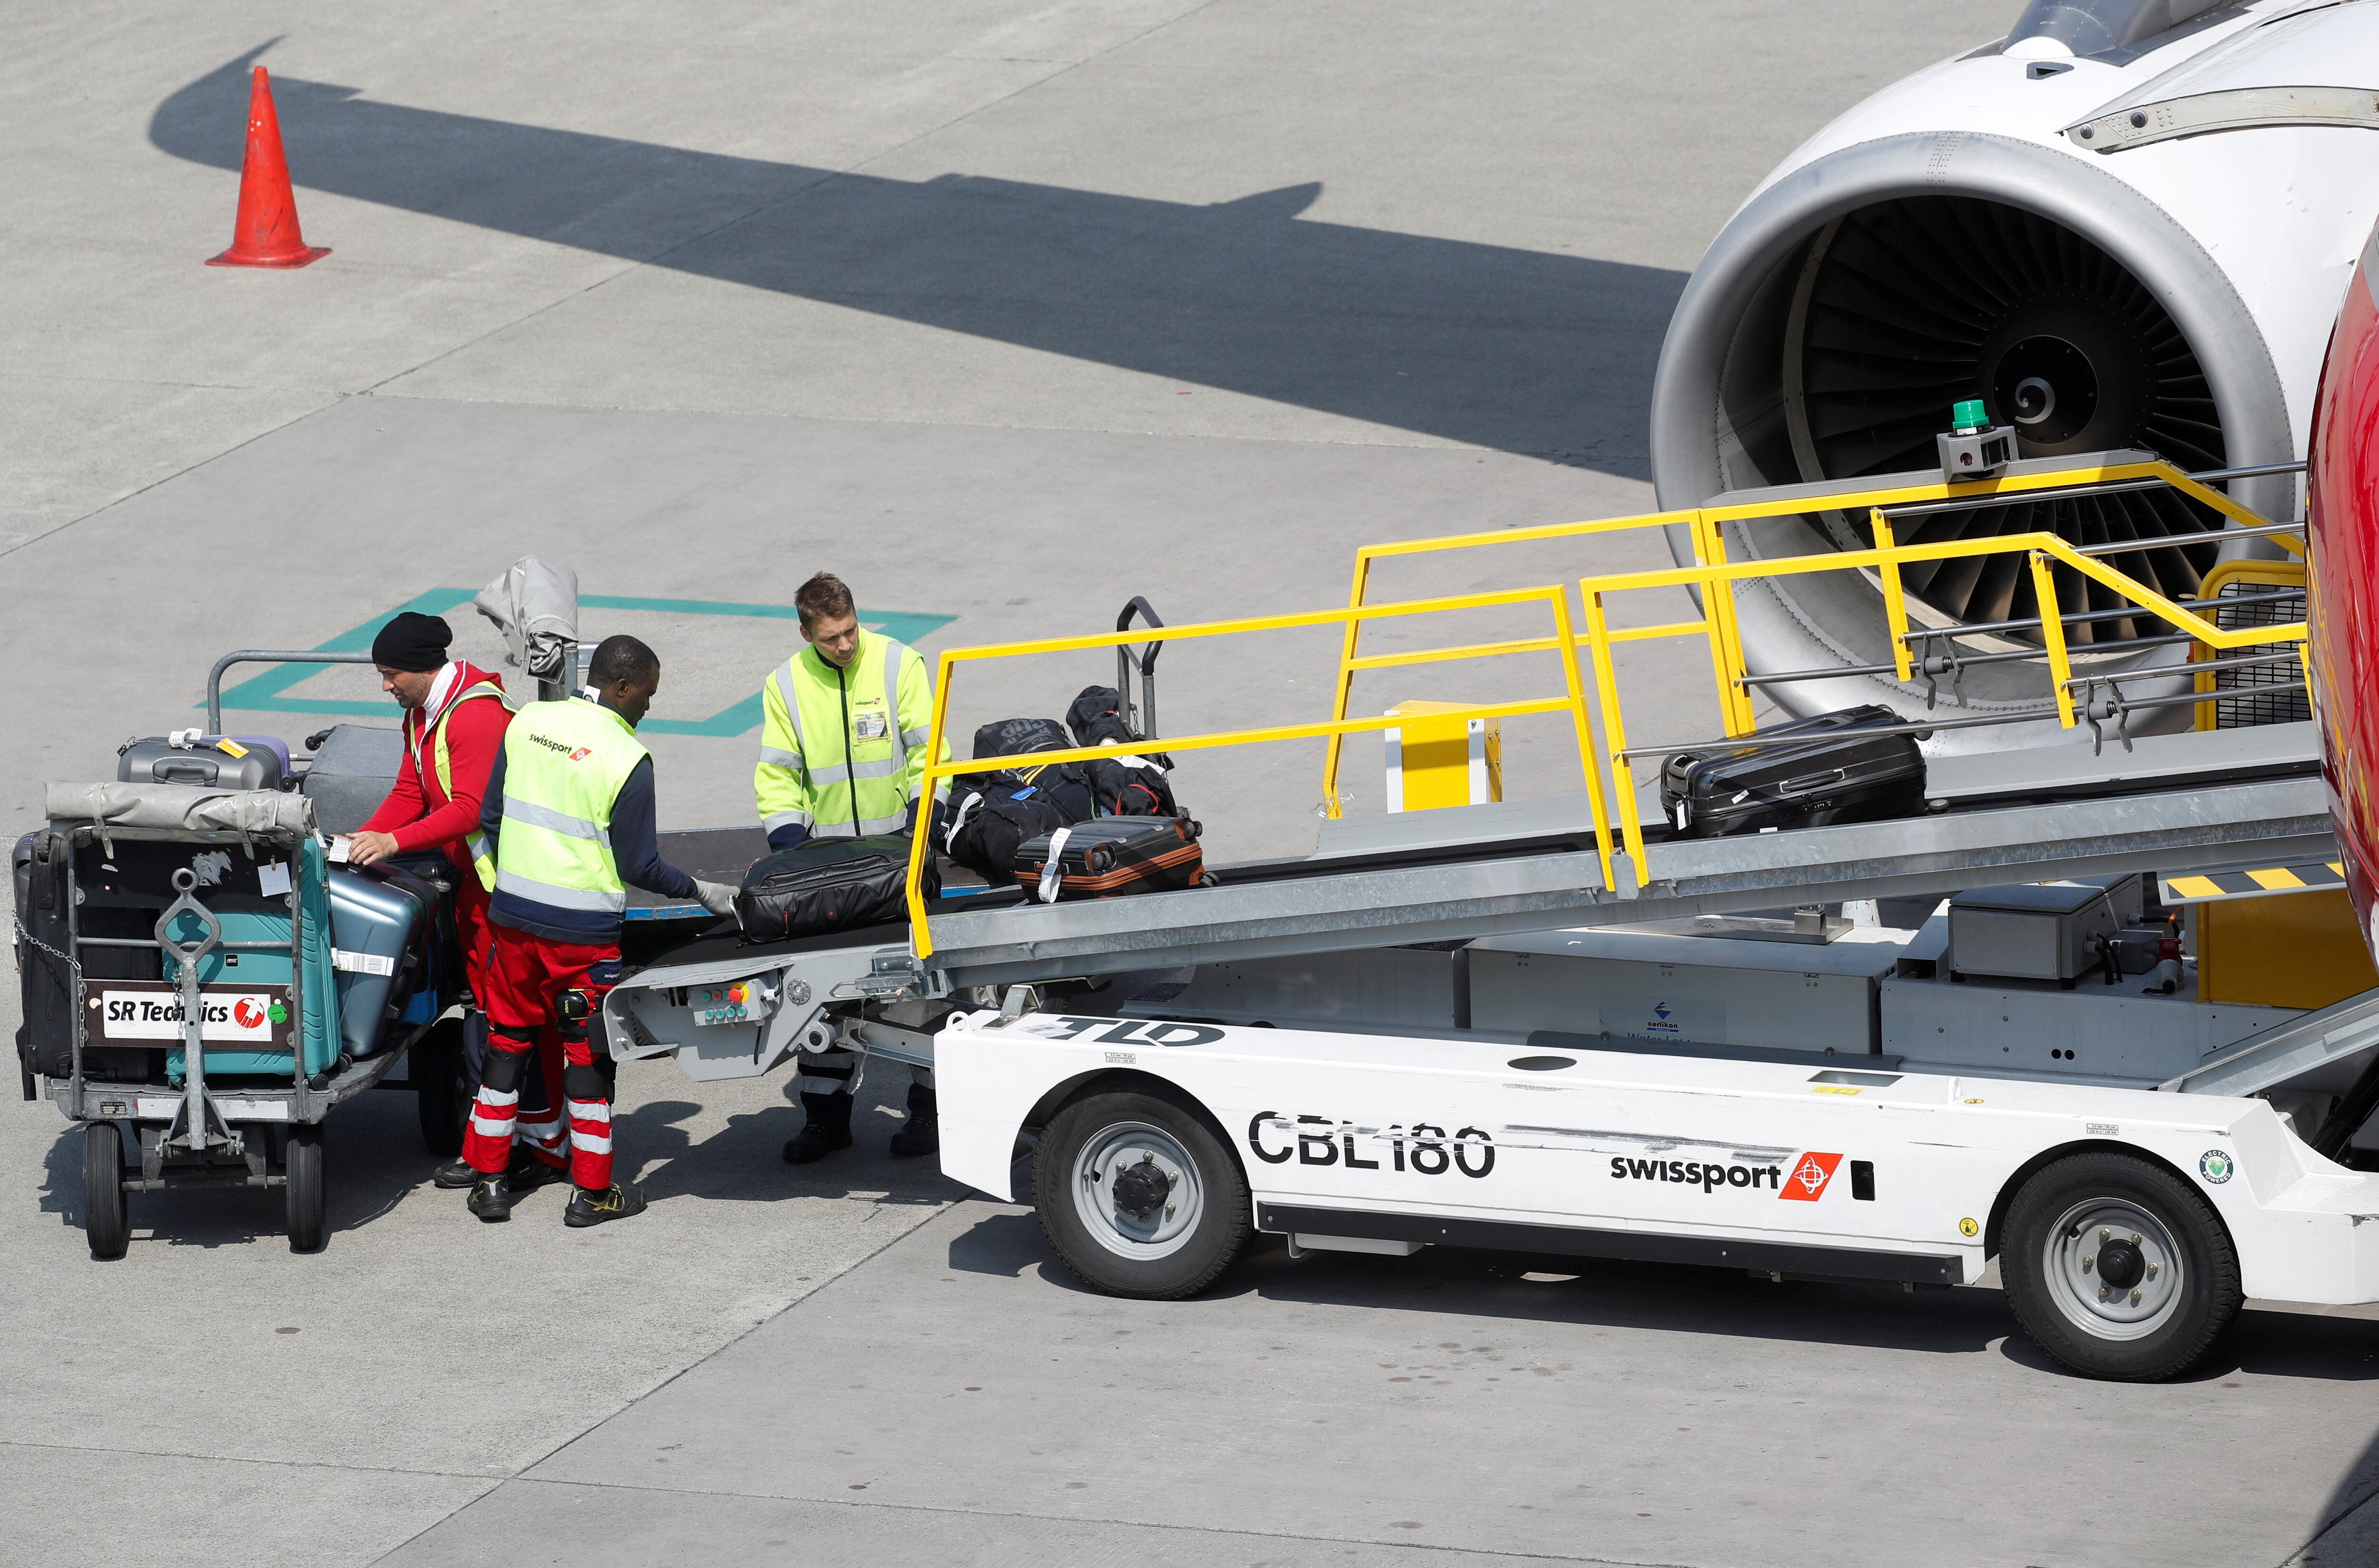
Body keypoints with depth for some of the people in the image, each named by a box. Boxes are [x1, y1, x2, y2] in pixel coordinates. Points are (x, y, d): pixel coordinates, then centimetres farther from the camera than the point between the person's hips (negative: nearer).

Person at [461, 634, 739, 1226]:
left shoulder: (527, 723, 1)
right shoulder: (626, 759, -15)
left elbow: (491, 819, 8)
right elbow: (639, 866, -10)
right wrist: (701, 892, 5)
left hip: (511, 914, 5)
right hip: (582, 931, -5)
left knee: (508, 1042, 15)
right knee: (589, 1053, 7)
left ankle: (488, 1181, 18)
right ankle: (592, 1192, 13)